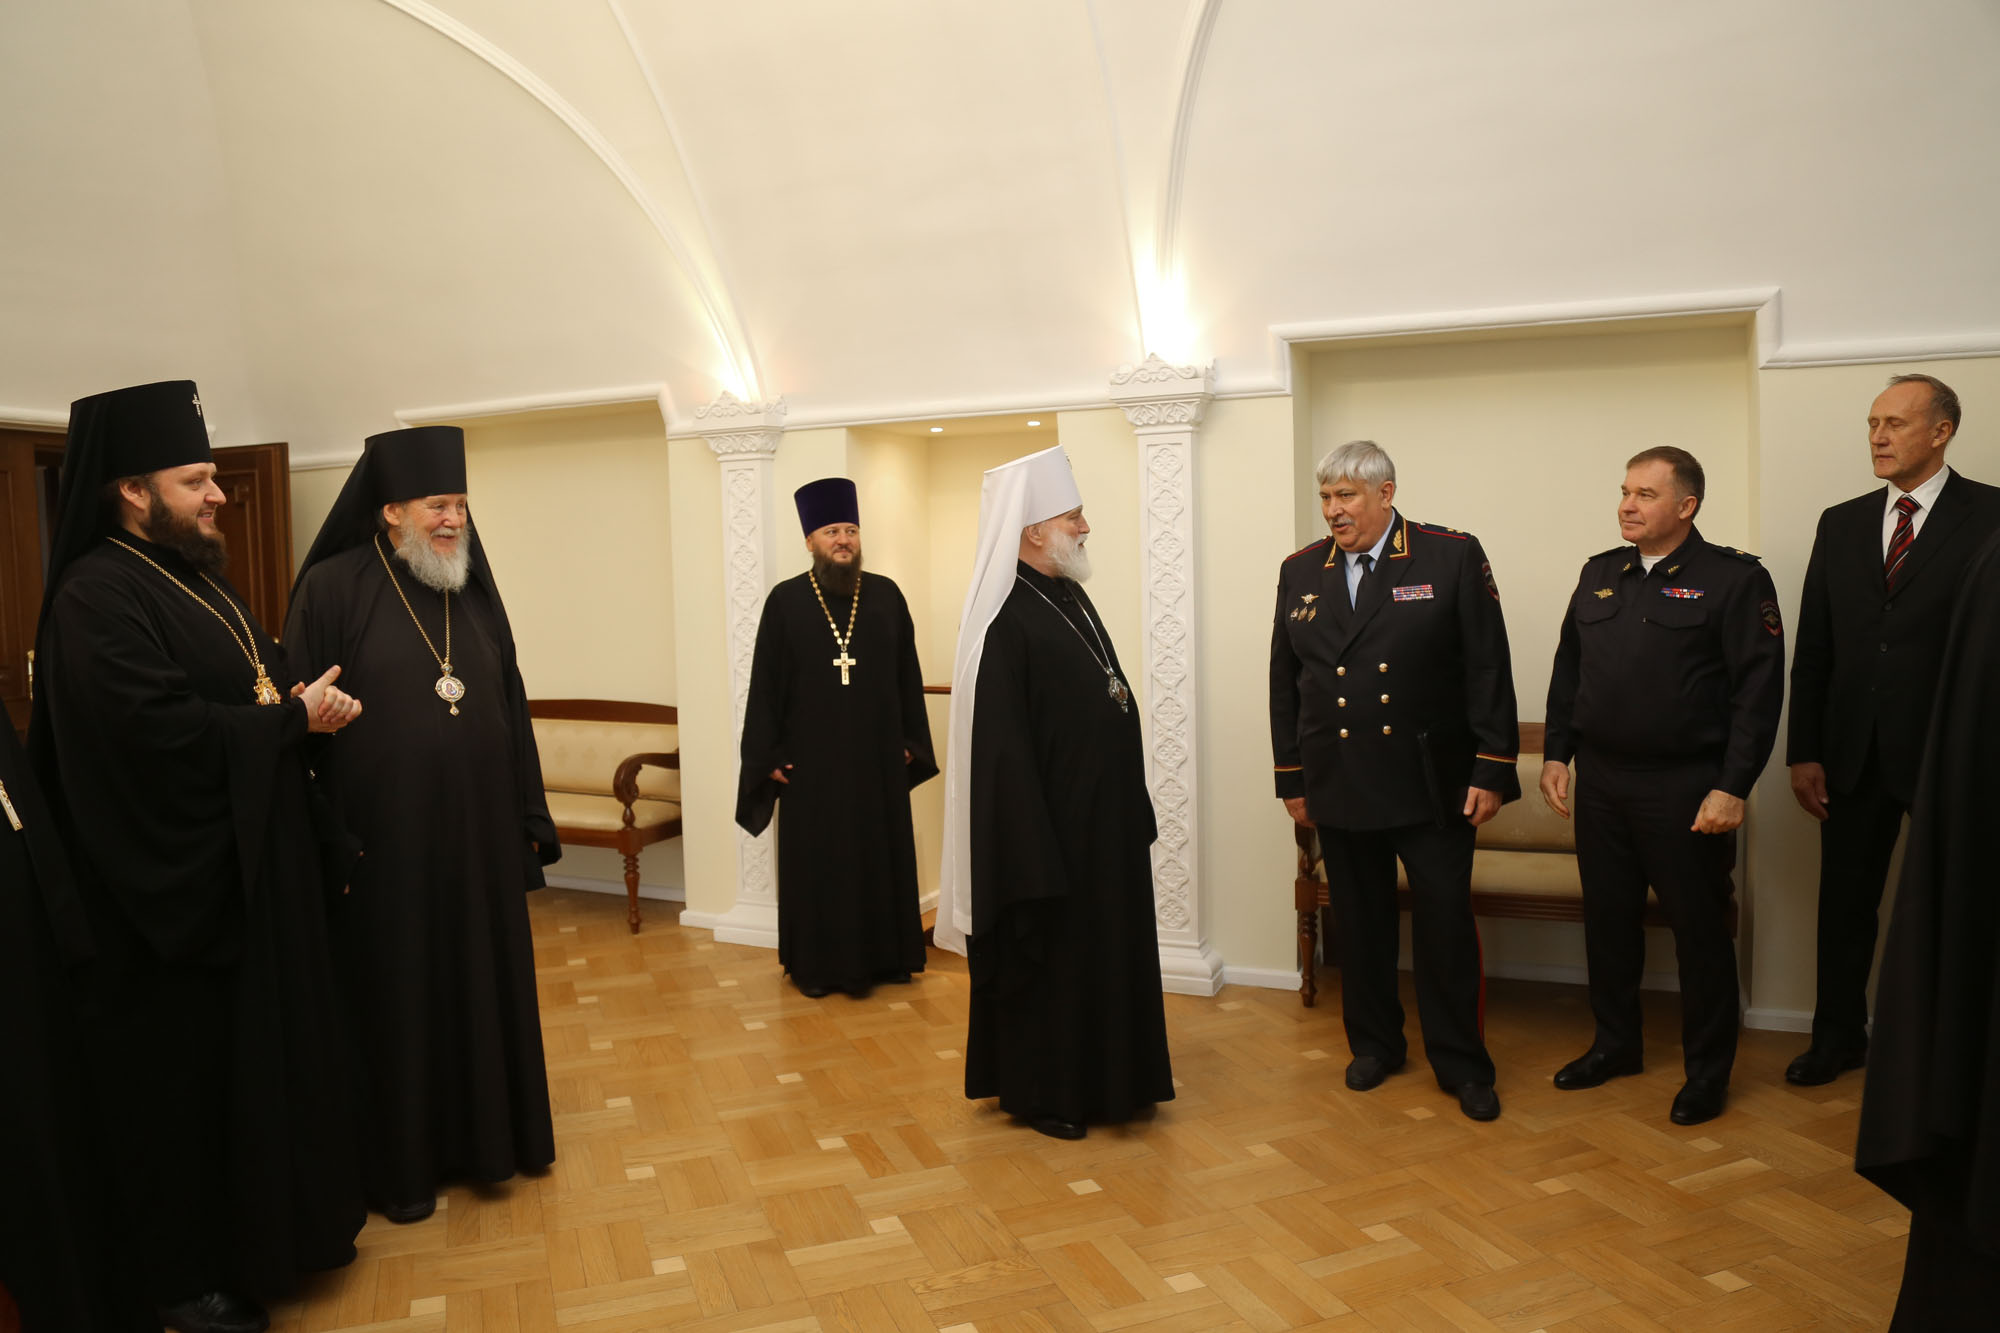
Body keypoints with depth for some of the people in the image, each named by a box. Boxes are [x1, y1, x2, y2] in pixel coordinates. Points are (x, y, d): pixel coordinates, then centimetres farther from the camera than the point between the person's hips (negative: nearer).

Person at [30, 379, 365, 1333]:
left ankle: (270, 1219, 36)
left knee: (268, 1053, 19)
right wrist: (293, 717, -17)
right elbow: (164, 731, -28)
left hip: (255, 874, 9)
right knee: (186, 1077, 6)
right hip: (181, 892, -9)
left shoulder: (195, 578, 13)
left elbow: (258, 690, 17)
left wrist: (311, 705, -3)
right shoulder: (97, 598, -18)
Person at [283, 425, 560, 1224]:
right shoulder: (332, 589, -9)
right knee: (395, 996, 9)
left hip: (479, 832, 5)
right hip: (386, 840, -5)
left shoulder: (474, 589, 6)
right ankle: (400, 1163, 26)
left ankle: (486, 1130, 34)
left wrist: (529, 817, 7)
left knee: (484, 980, 15)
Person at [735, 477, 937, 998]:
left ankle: (881, 955, 24)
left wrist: (911, 742, 3)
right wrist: (770, 755, -5)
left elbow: (908, 677, 6)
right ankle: (816, 962, 18)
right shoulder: (785, 601, -1)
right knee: (815, 861, 5)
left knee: (880, 855, 9)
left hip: (878, 757, 2)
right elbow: (765, 685, -2)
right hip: (811, 760, -2)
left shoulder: (886, 595, 4)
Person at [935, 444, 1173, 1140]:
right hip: (1048, 825, -9)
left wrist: (1131, 811, 13)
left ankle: (1096, 1076, 35)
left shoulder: (1070, 598, 9)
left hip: (1104, 820, 9)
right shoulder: (1004, 621, -20)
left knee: (1100, 948, 18)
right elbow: (1000, 748, -21)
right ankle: (1038, 1091, 25)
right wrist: (1034, 857, -21)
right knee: (1046, 958, 7)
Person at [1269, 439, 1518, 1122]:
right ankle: (1374, 1043, 31)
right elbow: (1285, 682, 11)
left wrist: (1492, 770, -8)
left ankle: (1461, 1063, 20)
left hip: (1433, 783, -3)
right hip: (1339, 784, 3)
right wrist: (1292, 777, 10)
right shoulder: (1300, 571, 7)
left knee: (1447, 923, 3)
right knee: (1360, 923, 12)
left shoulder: (1453, 556, -4)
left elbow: (1487, 669, -5)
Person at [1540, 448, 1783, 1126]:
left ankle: (1708, 1069, 22)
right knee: (1608, 918, 14)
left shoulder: (1735, 579, -7)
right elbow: (1567, 670, 15)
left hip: (1687, 789, -5)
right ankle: (1615, 1043, 31)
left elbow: (1758, 690, -11)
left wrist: (1733, 787, -15)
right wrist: (1557, 752, 9)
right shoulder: (1600, 574, 10)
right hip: (1601, 780, 5)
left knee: (1699, 929, 6)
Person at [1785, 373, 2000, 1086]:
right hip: (1854, 753, 4)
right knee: (1845, 901, 12)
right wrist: (1804, 751, 3)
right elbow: (1812, 648, 7)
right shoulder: (1841, 524, 8)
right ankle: (1839, 1035, 26)